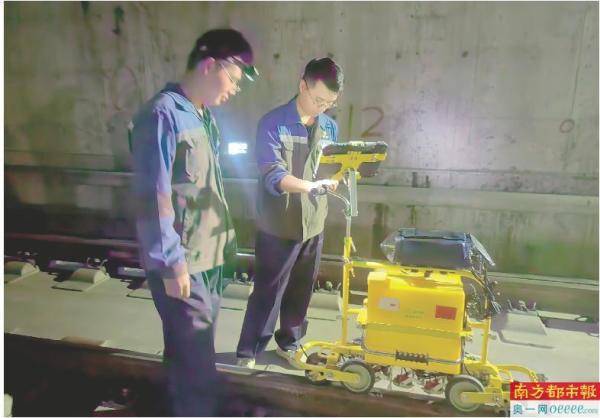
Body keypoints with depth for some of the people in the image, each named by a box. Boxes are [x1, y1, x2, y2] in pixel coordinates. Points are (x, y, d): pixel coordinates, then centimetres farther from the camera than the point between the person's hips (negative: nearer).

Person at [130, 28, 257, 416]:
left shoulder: (205, 115, 9)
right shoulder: (162, 115, -18)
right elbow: (153, 197, -20)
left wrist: (224, 237, 15)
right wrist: (172, 264, -19)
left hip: (209, 253, 8)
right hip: (180, 259, -8)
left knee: (194, 344, 22)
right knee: (195, 350, 4)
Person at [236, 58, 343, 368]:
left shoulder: (329, 127, 5)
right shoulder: (272, 123, -12)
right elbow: (274, 176, -22)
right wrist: (311, 185, -37)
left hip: (313, 223, 5)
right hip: (277, 225, -5)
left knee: (301, 290, 16)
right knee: (267, 291, 5)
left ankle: (289, 342, 37)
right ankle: (248, 351, 24)